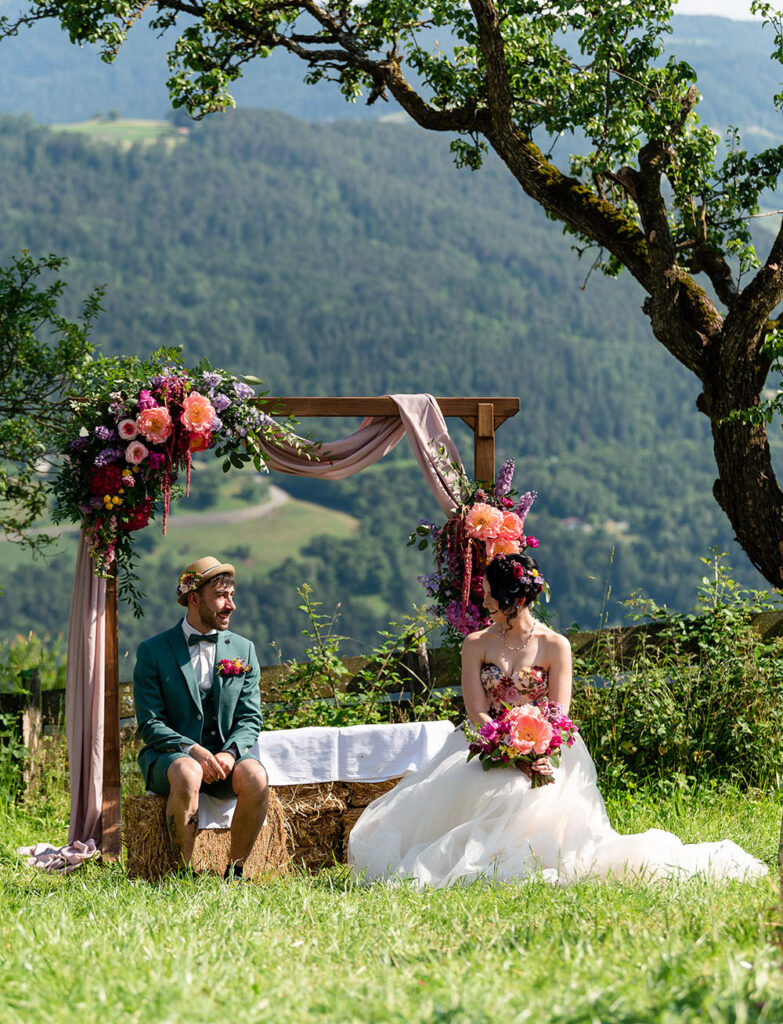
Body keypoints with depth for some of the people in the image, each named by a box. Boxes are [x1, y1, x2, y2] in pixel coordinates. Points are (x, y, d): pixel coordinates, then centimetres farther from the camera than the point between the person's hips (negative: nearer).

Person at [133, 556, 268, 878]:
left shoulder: (243, 650, 10)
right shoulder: (153, 652, 0)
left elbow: (250, 718, 6)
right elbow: (150, 724, -5)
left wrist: (230, 752, -15)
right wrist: (193, 750, -21)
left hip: (225, 754, 3)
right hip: (169, 755, -3)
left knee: (256, 778, -31)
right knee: (187, 776, -38)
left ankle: (235, 872, -16)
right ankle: (183, 875, -25)